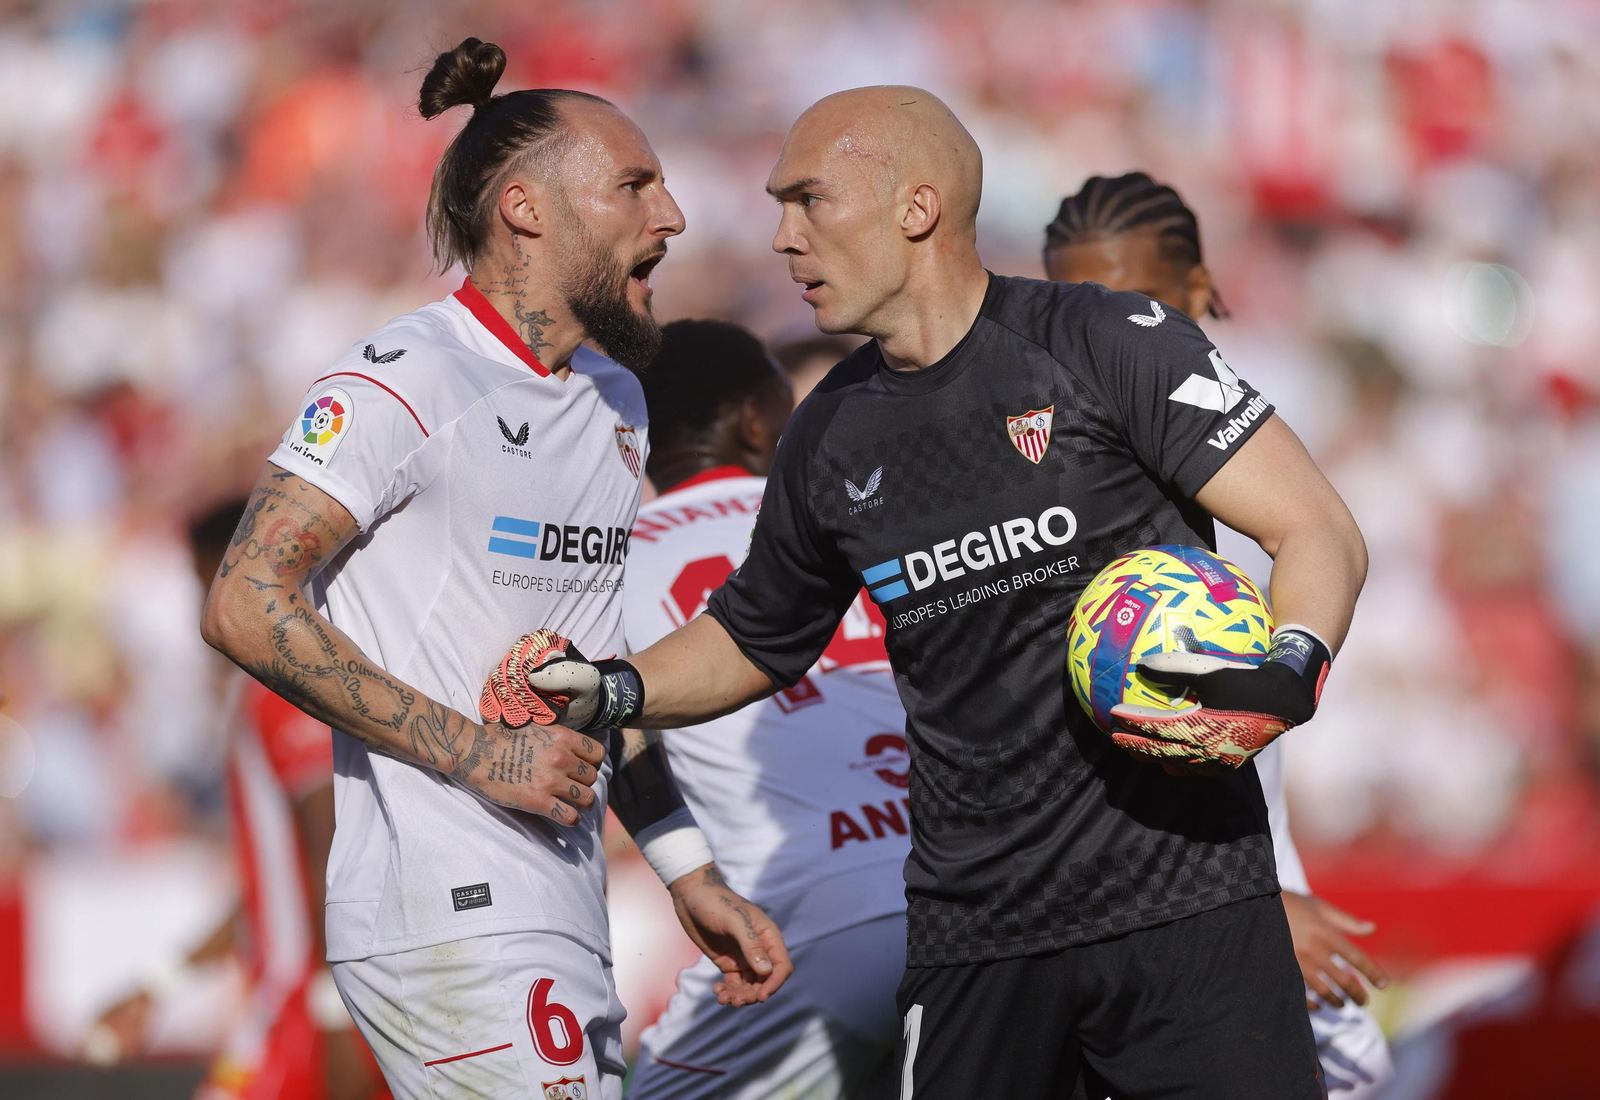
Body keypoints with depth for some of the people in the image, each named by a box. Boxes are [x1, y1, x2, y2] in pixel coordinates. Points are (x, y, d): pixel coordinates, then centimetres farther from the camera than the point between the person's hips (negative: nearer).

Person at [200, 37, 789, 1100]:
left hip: (560, 932, 9)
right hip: (450, 924, -9)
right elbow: (247, 607, -16)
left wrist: (692, 876, 21)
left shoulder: (614, 401, 19)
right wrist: (479, 754, -16)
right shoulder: (408, 383, -10)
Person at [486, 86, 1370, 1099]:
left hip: (1187, 896, -4)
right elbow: (753, 641, 27)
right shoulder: (833, 440, 12)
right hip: (976, 930, 4)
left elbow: (1321, 532, -7)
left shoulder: (1108, 342, -6)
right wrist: (614, 691, 8)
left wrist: (1288, 676, -27)